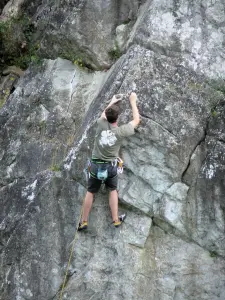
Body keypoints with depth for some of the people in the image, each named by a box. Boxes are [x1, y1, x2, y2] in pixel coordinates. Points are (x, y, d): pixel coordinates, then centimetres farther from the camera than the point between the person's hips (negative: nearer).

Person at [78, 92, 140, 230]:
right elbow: (136, 120, 3)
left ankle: (83, 222, 20)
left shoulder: (102, 124, -11)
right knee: (113, 190, 20)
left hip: (96, 164, 1)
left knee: (90, 192, 12)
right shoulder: (121, 131, -14)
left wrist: (112, 102, 28)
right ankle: (116, 220, 24)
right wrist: (133, 102, 11)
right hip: (111, 166, -1)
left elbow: (103, 115, 15)